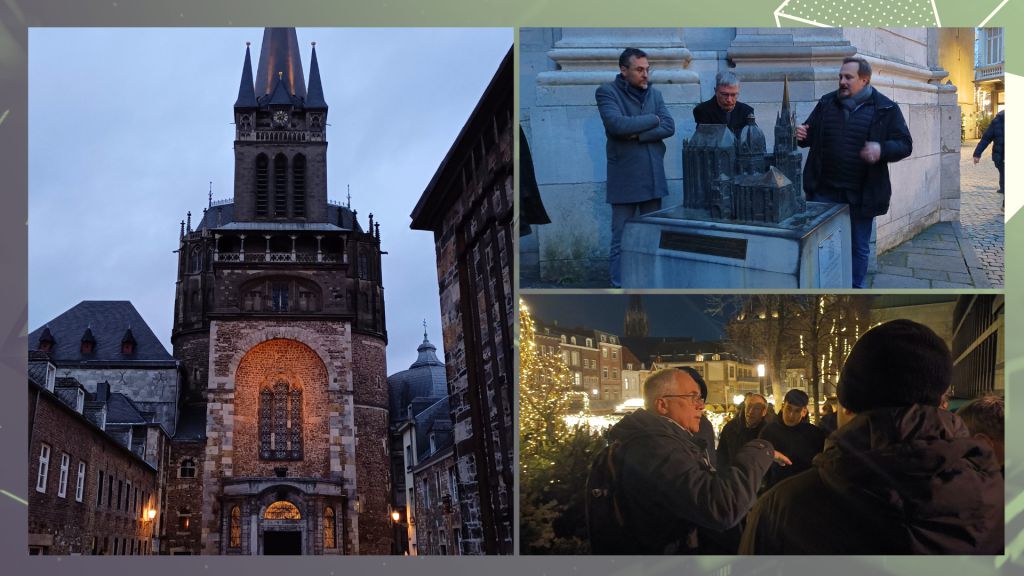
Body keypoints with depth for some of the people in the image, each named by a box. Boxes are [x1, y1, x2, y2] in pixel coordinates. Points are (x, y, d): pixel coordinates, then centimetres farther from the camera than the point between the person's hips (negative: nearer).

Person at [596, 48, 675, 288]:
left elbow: (669, 127, 1)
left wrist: (637, 134, -12)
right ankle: (619, 286, 3)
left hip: (653, 177, 5)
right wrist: (652, 120, -7)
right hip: (625, 178, -5)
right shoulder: (607, 92, -3)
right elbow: (617, 124, -19)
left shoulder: (654, 94, 13)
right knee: (621, 239, -2)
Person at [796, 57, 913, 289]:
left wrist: (882, 150, -27)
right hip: (825, 191, 2)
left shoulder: (886, 109, -4)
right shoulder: (827, 103, 6)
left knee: (859, 248, 10)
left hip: (862, 194, -2)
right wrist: (801, 136, -9)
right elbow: (812, 134, 16)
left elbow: (904, 145, -6)